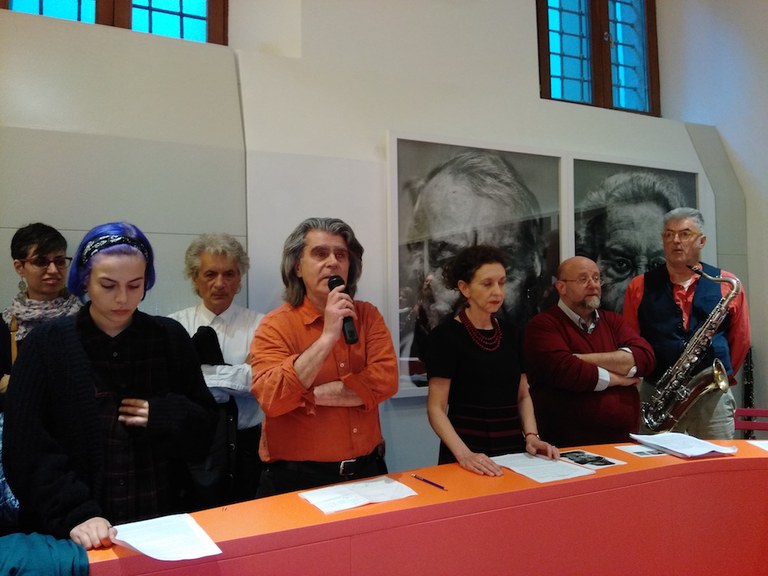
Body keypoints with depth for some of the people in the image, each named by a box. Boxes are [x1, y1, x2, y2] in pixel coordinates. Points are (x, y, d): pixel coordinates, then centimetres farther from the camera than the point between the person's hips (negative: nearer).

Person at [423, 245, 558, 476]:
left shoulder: (510, 334, 8)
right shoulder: (446, 335, -9)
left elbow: (522, 396, 14)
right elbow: (436, 408, -12)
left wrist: (531, 436, -2)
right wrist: (464, 454, -24)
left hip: (513, 448, 5)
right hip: (470, 452, -5)